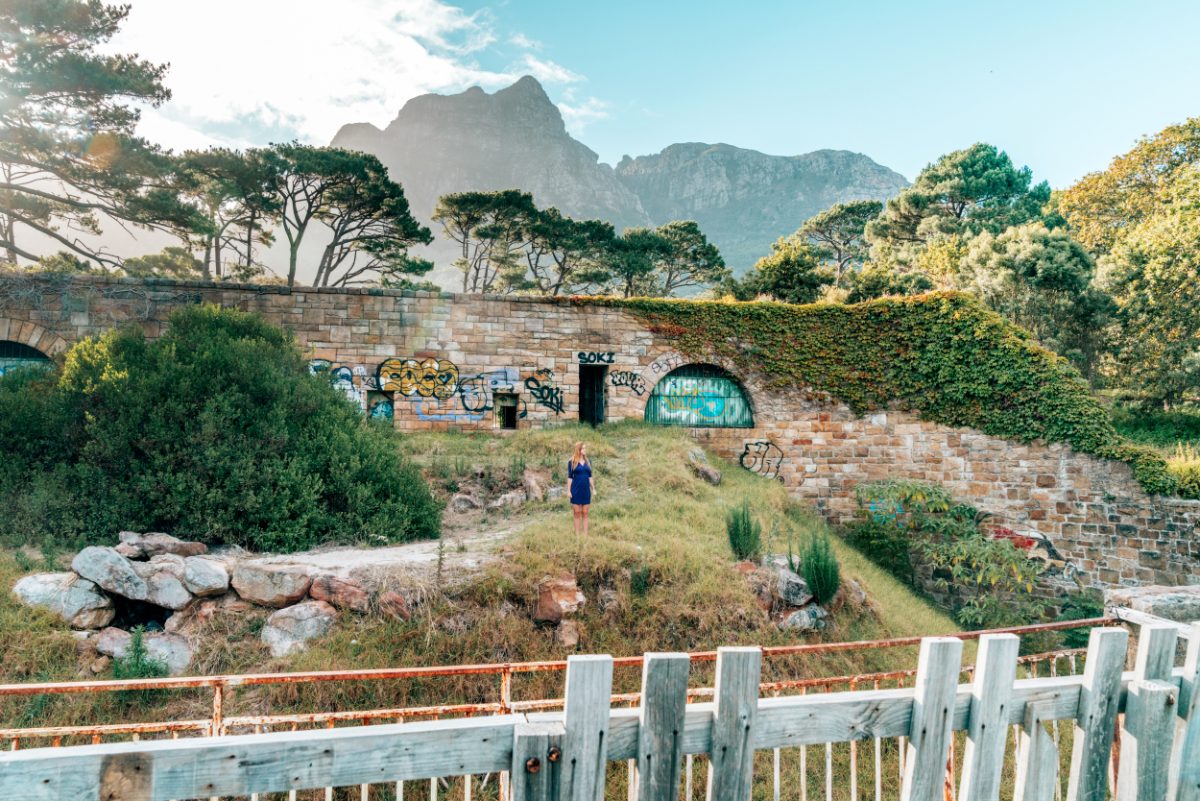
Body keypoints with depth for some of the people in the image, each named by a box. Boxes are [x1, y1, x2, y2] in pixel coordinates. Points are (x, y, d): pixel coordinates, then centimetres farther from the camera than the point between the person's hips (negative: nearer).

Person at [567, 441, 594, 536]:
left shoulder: (588, 462, 9)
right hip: (576, 490, -3)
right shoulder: (572, 462, -3)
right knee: (577, 513, 2)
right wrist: (568, 490, -7)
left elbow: (590, 476, 13)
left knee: (585, 513, 5)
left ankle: (585, 534, 8)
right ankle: (577, 535, 8)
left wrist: (593, 488, 9)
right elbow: (569, 477, -3)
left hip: (586, 489, 3)